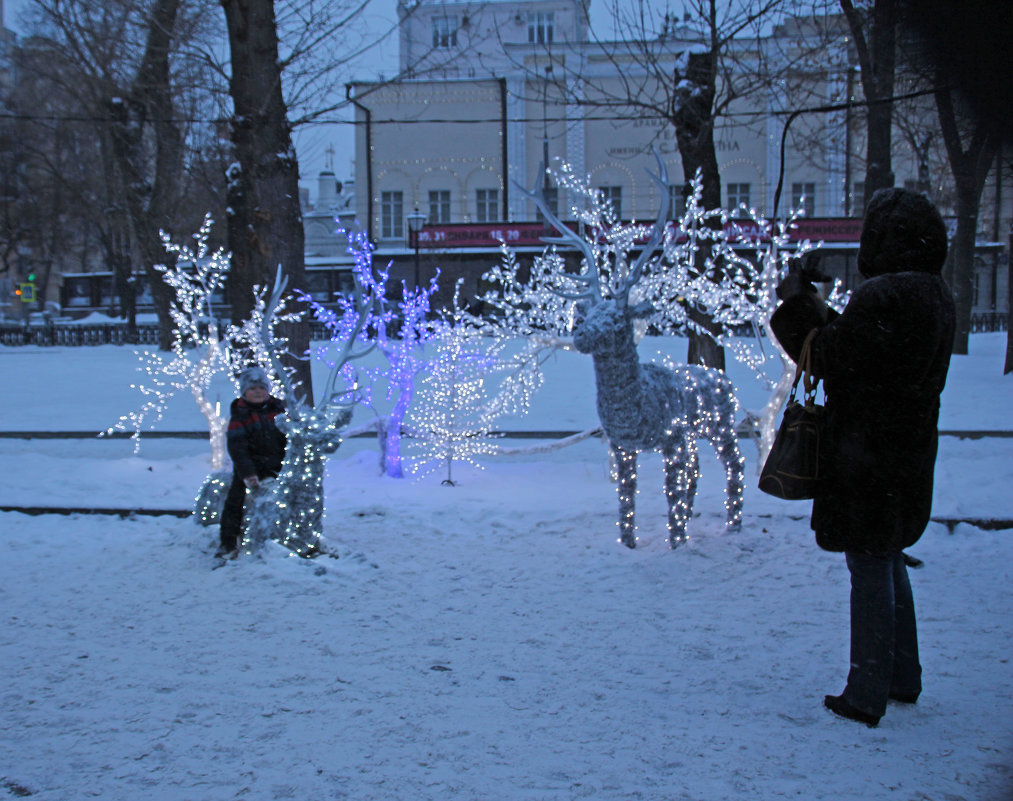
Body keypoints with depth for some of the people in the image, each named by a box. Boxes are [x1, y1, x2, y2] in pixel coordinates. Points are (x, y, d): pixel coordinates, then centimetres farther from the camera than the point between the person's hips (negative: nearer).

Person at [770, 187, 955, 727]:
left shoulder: (882, 297, -22)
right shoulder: (935, 295, 9)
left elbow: (833, 359, -16)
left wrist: (798, 305, -5)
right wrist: (818, 310, 9)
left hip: (866, 456, -9)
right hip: (907, 455, 9)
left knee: (870, 571, -1)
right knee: (889, 562, 20)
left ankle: (867, 696, 10)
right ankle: (902, 679, 32)